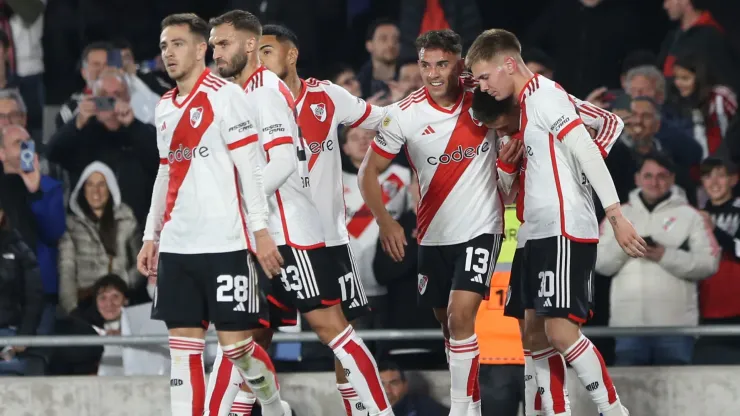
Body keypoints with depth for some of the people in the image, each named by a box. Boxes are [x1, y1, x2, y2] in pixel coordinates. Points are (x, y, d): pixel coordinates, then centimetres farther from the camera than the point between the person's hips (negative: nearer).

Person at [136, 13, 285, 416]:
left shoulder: (225, 95, -6)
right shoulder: (165, 107, 15)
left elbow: (250, 167, -10)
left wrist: (261, 230, -15)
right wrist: (151, 236, 17)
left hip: (224, 244, -7)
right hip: (176, 247, 7)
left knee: (236, 343, -4)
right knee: (183, 344, 1)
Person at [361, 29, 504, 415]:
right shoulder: (404, 114, -10)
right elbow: (369, 171, -2)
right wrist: (384, 221, -15)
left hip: (480, 227, -3)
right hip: (433, 234, 3)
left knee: (461, 316, -18)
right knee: (446, 321, 13)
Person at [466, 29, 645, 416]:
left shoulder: (544, 94, -13)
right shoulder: (527, 101, 15)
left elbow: (587, 152, -19)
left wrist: (616, 215, -25)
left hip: (566, 230, -10)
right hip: (541, 232, 10)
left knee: (561, 329, -16)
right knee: (535, 328, 9)